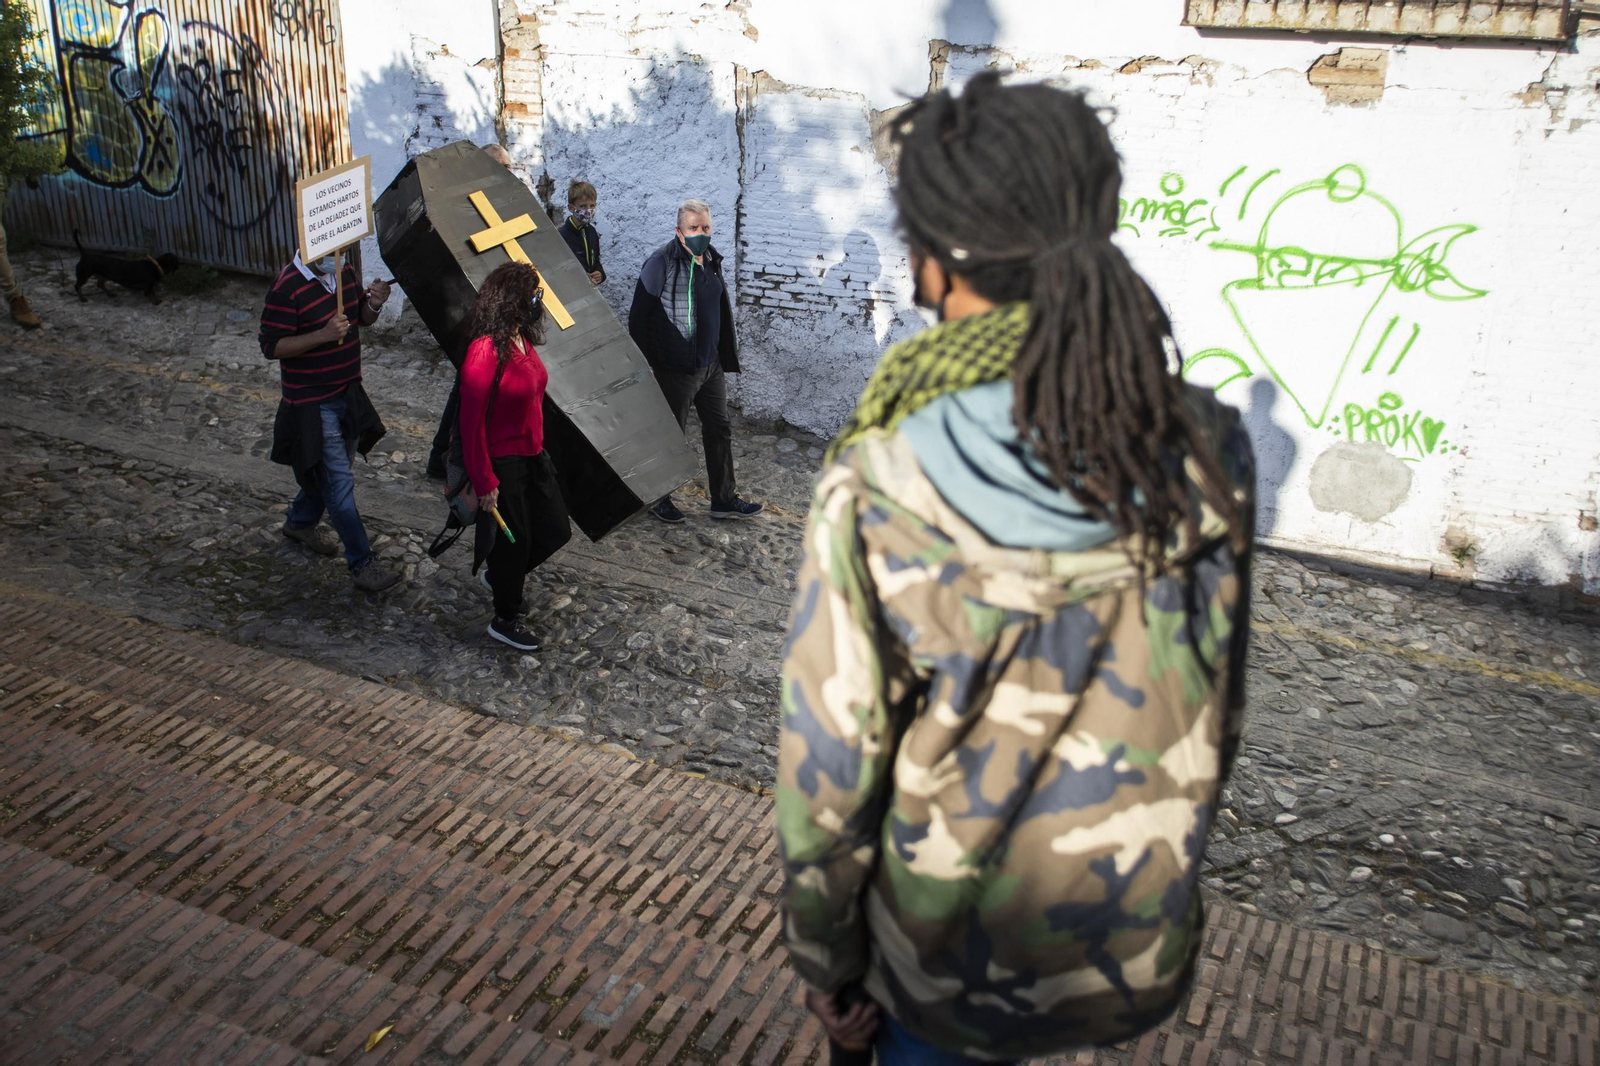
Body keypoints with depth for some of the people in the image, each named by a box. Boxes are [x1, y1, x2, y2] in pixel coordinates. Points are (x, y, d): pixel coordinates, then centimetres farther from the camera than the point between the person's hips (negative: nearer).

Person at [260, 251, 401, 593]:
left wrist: (373, 304, -10)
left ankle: (300, 522, 48)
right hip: (312, 402, -8)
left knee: (328, 470, 24)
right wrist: (323, 335, -32)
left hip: (348, 392, 8)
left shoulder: (345, 272, 1)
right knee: (339, 482, -5)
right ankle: (362, 564, 3)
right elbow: (271, 346, -21)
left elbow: (362, 318, 14)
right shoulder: (286, 289, -22)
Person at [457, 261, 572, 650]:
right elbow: (471, 420, -21)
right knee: (514, 541, 7)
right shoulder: (486, 350, -24)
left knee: (556, 530, 17)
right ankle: (505, 620, 29)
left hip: (532, 455, 9)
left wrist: (538, 447, 15)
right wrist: (483, 481, -19)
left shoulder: (523, 340, 3)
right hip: (502, 463, -9)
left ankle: (502, 576, 42)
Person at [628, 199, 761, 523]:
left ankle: (724, 499, 26)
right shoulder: (662, 262, -16)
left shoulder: (712, 260, 8)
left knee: (720, 430, 13)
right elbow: (638, 316, -14)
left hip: (710, 365, 7)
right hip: (675, 371, -7)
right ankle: (659, 498, 25)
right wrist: (645, 363, -14)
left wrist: (726, 356, 17)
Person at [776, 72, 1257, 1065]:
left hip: (957, 974, -3)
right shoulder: (1210, 456, -14)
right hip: (1146, 964, 4)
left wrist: (826, 967, 1)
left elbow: (829, 770, -16)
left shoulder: (875, 495, -24)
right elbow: (1213, 721, -1)